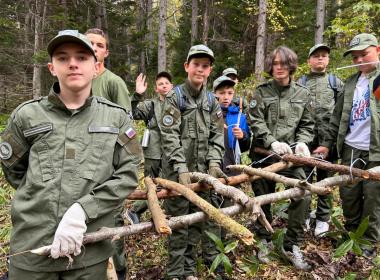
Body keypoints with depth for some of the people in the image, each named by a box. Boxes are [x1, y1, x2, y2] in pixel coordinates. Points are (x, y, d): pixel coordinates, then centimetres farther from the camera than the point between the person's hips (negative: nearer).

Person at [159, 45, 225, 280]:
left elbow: (217, 135, 9)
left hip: (203, 170, 5)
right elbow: (169, 136, -11)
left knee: (198, 219, 10)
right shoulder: (175, 97, -4)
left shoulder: (211, 101, 11)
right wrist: (181, 168, -18)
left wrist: (214, 162, -5)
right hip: (178, 169, -4)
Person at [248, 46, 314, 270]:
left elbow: (307, 124, 9)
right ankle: (264, 240, 30)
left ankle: (292, 245, 6)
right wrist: (272, 143, -20)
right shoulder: (262, 92, 3)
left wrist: (302, 142, -11)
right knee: (263, 198, 9)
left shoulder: (302, 93, 8)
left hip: (291, 154, 1)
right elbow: (255, 122, -6)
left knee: (303, 196, -12)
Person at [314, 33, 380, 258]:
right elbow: (338, 116, 16)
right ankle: (352, 234, 31)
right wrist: (327, 143, 13)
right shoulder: (351, 83, 15)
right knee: (348, 195, 11)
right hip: (350, 149, 5)